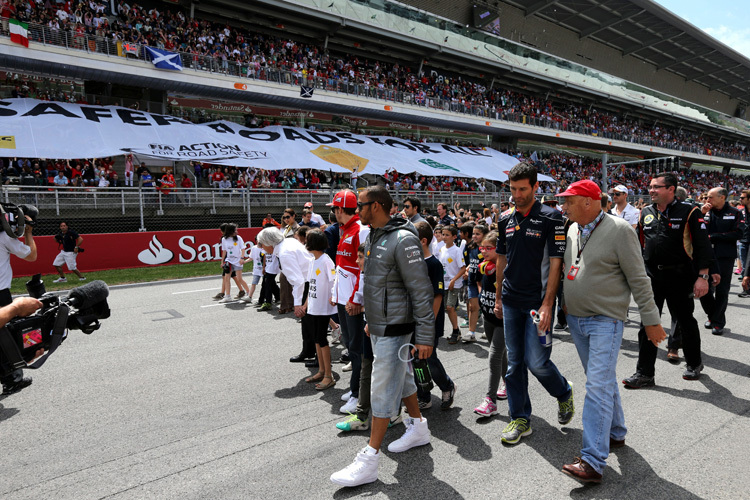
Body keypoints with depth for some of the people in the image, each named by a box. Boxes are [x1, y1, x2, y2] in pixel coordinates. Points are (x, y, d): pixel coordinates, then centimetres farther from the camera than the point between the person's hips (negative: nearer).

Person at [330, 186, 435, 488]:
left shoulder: (403, 239, -19)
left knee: (383, 391, -3)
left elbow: (421, 290, -20)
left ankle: (369, 461, 6)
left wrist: (425, 336, -20)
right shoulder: (374, 237, 11)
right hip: (378, 326, 9)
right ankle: (418, 428, 40)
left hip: (395, 328, -9)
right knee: (401, 378, 21)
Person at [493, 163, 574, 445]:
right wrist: (498, 296, 14)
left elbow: (555, 263, -11)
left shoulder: (551, 218, -7)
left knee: (536, 361, -5)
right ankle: (521, 419, 22)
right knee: (514, 362, 9)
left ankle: (564, 393, 28)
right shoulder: (506, 220, 8)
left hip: (537, 301, -5)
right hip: (511, 301, 5)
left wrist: (547, 304, -16)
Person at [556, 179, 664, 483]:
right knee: (603, 381, 19)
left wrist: (651, 320, -8)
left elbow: (639, 279, -10)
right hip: (575, 319, 7)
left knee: (598, 387, -10)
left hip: (605, 320, -7)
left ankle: (593, 461, -8)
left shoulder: (619, 230, -13)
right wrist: (564, 301, 18)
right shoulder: (572, 230, 8)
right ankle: (616, 434, 36)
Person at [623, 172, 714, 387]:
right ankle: (644, 373, 9)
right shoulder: (646, 213, 9)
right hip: (651, 276, 4)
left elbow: (702, 246, -8)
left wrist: (702, 276, -14)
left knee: (686, 322, 13)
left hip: (680, 277, -4)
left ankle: (694, 364, 36)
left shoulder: (689, 212, -6)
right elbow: (638, 244, 15)